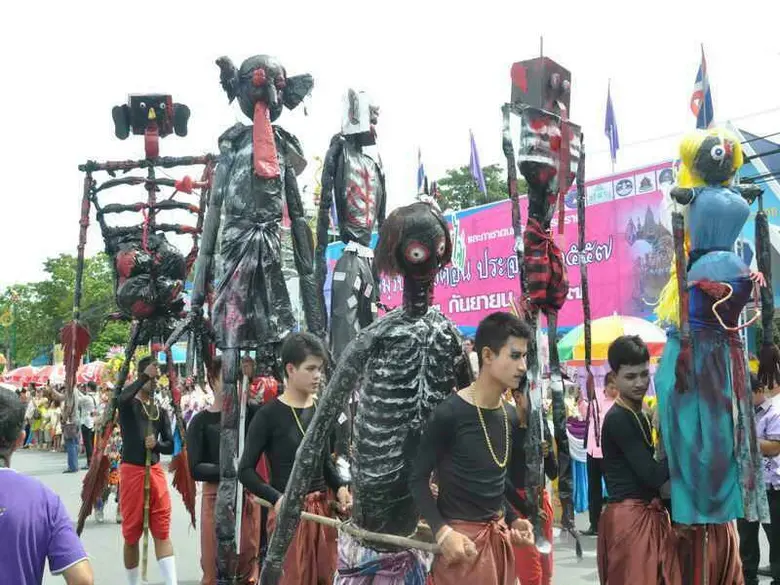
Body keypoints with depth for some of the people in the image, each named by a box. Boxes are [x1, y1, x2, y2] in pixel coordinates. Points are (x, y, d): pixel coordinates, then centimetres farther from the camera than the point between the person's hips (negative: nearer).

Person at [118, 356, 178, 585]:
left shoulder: (160, 411, 12)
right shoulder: (129, 406, -2)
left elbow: (170, 445, 12)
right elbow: (123, 397, -29)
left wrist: (157, 444, -9)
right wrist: (145, 376, -20)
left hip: (155, 471, 4)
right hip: (132, 471, -4)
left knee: (162, 532, -1)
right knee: (131, 534, 6)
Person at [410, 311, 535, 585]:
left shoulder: (511, 416, 6)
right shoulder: (450, 413, -16)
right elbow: (418, 478, -12)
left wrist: (513, 519, 6)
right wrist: (442, 532, -20)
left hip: (499, 535, 7)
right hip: (462, 537, -7)